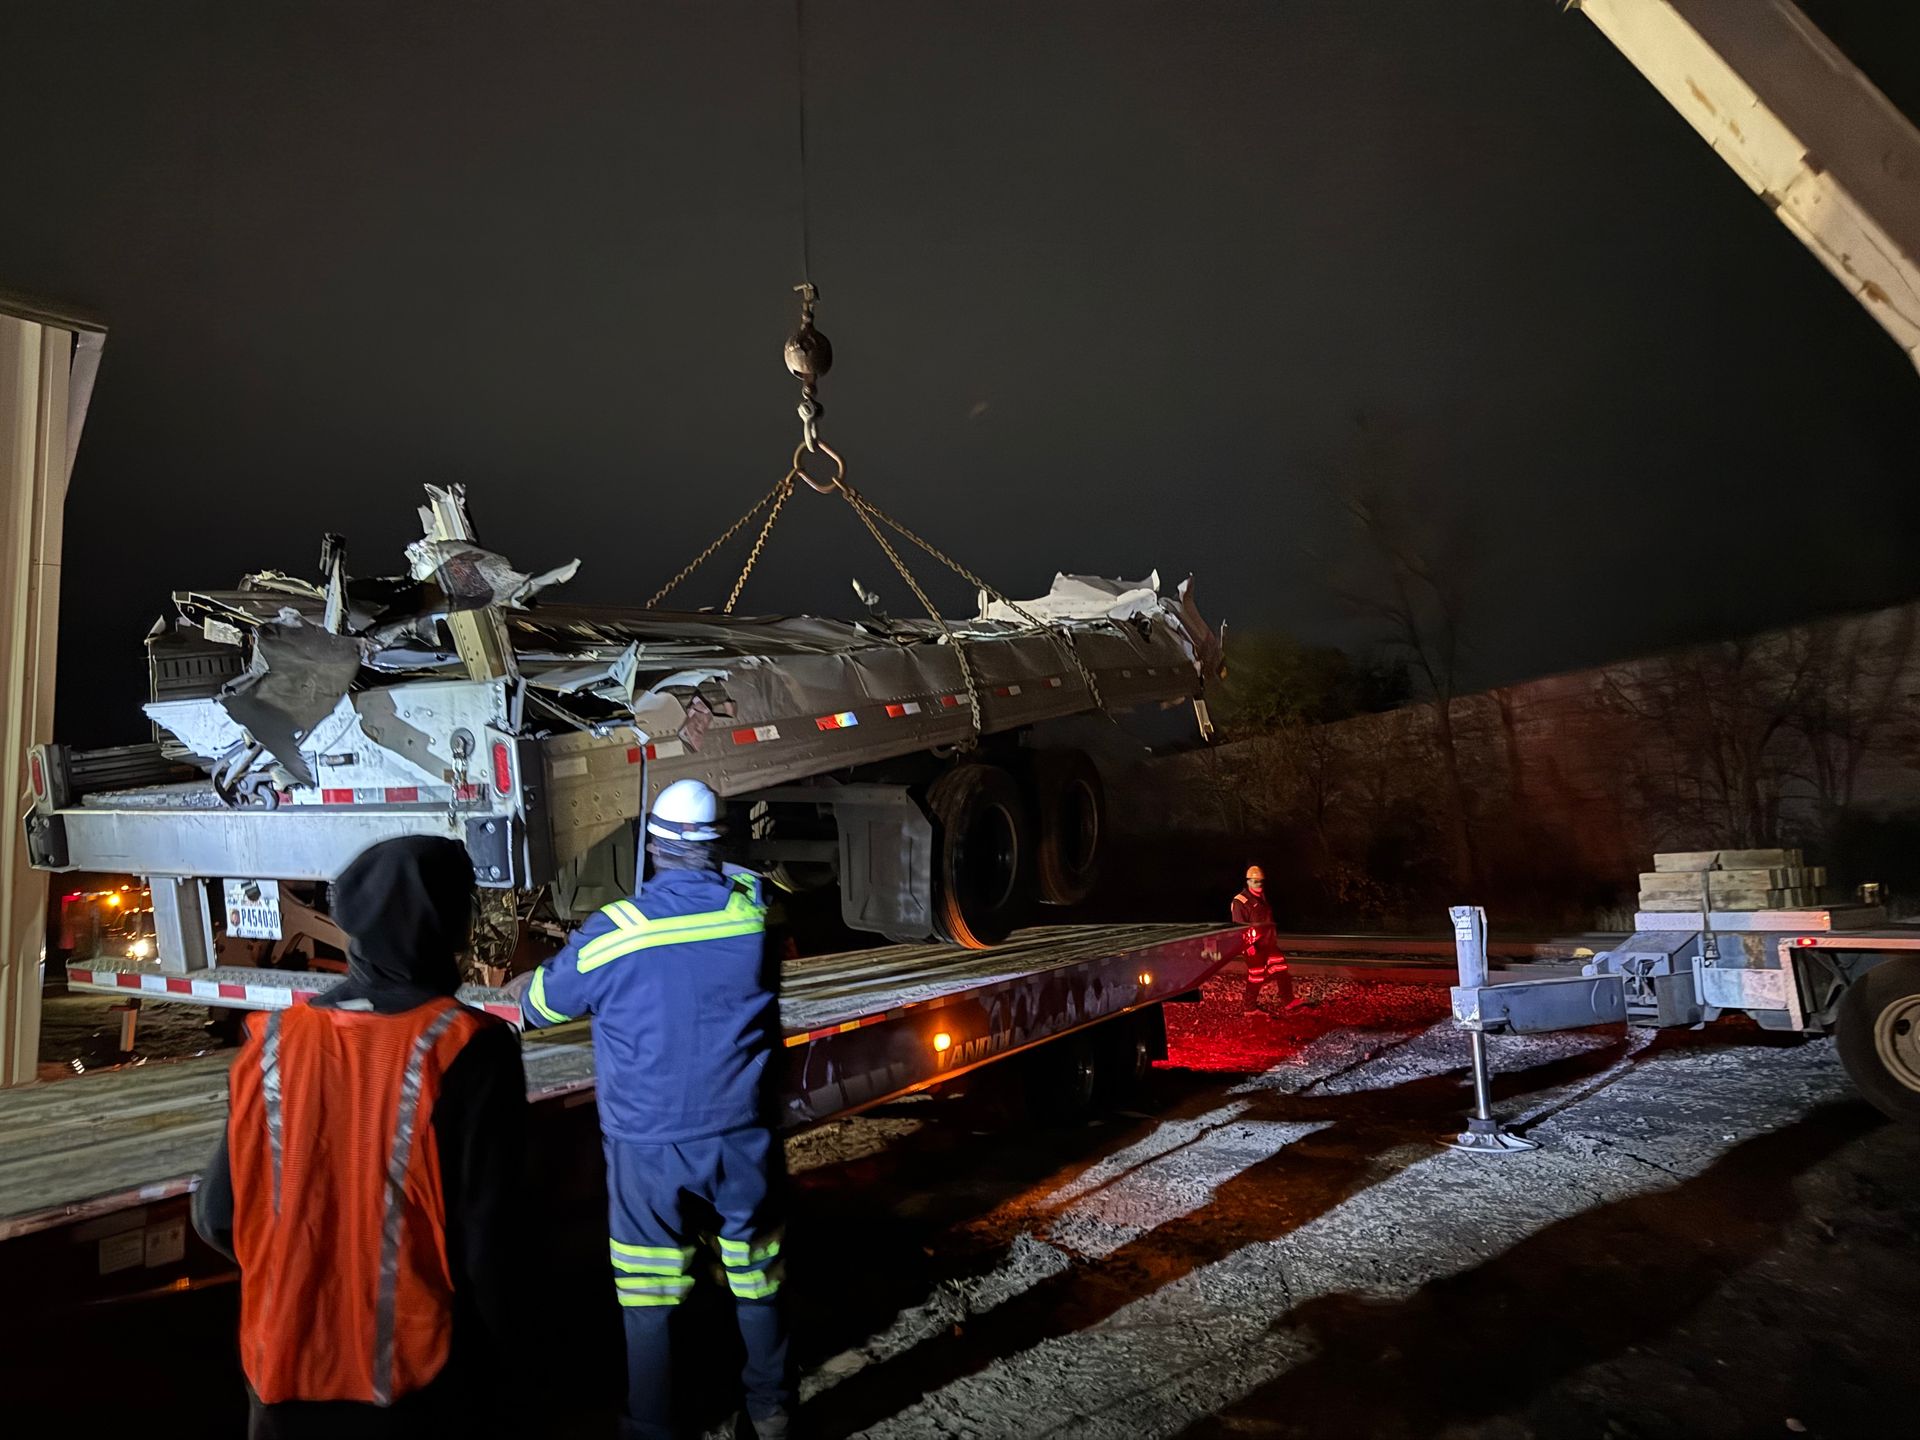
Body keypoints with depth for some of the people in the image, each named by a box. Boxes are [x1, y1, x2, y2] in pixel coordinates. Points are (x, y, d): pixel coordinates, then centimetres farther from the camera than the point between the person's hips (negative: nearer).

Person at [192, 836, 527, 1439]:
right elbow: (489, 1228, -15)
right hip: (414, 1366, -2)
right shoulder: (469, 1052, -20)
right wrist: (489, 1335, 3)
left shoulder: (275, 1043, -10)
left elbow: (217, 1215, -1)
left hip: (286, 1358, 3)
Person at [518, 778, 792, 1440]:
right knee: (756, 1276, 20)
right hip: (744, 1137, 3)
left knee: (648, 1297, 15)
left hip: (650, 1146, -3)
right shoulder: (752, 907, -9)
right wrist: (716, 871, 30)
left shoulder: (614, 931, -15)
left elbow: (539, 1003, 2)